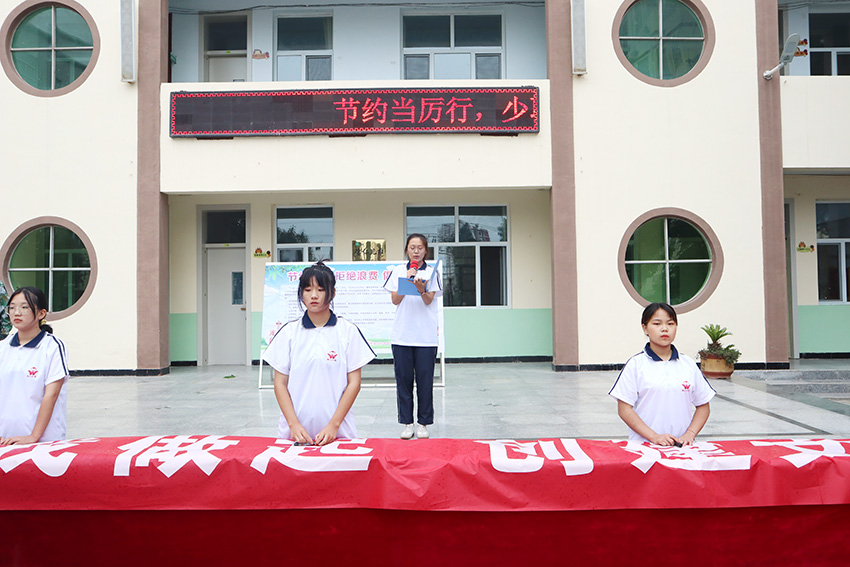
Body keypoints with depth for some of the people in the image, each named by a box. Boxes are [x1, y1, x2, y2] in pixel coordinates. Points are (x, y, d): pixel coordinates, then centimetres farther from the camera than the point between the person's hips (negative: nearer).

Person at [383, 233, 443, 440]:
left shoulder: (431, 272, 4)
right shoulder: (398, 271, 8)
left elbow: (429, 300, -5)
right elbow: (395, 300, 2)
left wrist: (421, 287, -26)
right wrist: (407, 280, -11)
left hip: (426, 336, -1)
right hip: (402, 335, 1)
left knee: (425, 380, 1)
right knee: (403, 380, 4)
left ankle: (423, 423, 12)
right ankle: (407, 423, 14)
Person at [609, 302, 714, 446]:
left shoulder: (688, 364, 12)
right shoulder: (636, 364, 2)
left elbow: (703, 406, 17)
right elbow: (624, 409, -2)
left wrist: (690, 434, 1)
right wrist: (654, 437, -9)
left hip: (682, 445, 3)